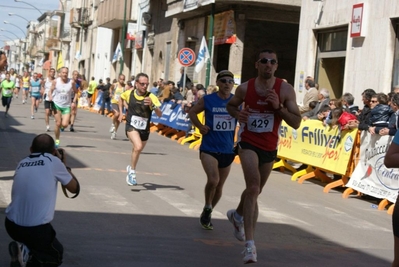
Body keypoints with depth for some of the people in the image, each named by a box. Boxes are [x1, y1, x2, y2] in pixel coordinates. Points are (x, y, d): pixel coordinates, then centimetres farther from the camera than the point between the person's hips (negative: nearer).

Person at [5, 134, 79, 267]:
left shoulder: (22, 163, 8)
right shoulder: (53, 161, -5)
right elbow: (74, 188, 7)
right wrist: (65, 164, 20)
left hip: (11, 225, 5)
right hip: (36, 228, -5)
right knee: (56, 255, 23)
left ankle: (23, 249, 4)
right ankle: (27, 255, -6)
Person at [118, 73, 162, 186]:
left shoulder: (151, 97, -15)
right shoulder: (129, 93, -9)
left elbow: (159, 114, -25)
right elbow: (121, 98, 17)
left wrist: (152, 105, -41)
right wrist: (121, 112, 12)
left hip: (144, 129, 2)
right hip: (131, 126, -2)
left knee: (137, 150, 20)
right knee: (138, 147, -27)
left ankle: (131, 168, 50)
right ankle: (132, 171, -8)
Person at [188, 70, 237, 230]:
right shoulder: (207, 100, -5)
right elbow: (192, 112, 10)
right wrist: (199, 126, -6)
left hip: (228, 150, 3)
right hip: (209, 148, -3)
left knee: (219, 186, 13)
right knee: (213, 180, -23)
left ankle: (207, 214, 35)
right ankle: (207, 208, 3)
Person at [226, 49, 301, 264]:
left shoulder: (285, 90, -10)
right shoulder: (245, 88, -8)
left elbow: (296, 123, -10)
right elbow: (231, 105, 13)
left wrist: (278, 107, -25)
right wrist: (237, 114, -10)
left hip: (270, 147, 3)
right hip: (248, 142, -3)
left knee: (255, 190, 20)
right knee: (253, 187, -23)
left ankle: (237, 215, 53)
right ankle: (250, 244, -22)